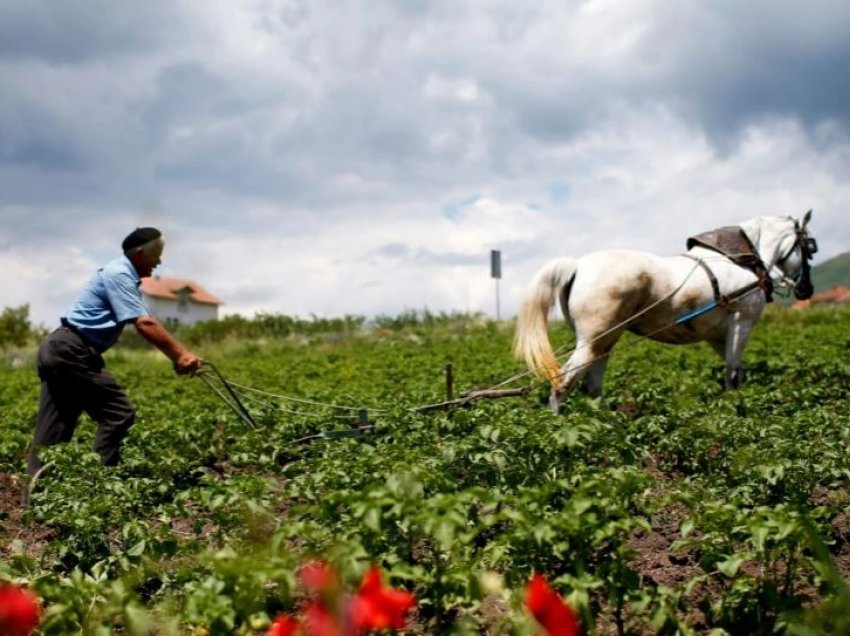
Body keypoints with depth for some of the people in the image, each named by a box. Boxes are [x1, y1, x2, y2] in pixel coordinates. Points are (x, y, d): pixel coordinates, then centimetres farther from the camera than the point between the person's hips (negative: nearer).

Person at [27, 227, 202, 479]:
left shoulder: (124, 275, 19)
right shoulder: (119, 274, -12)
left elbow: (146, 323, 18)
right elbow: (144, 325, -20)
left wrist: (179, 354, 12)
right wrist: (180, 354, -17)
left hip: (59, 350, 10)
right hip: (72, 352, -10)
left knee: (52, 432, 8)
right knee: (118, 413, -8)